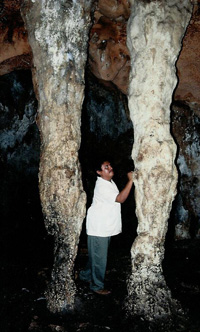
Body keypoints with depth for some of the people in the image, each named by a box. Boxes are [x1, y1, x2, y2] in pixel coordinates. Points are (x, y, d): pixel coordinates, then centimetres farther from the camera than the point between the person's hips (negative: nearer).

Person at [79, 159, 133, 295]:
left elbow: (117, 199, 22)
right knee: (99, 258, 4)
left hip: (106, 227, 10)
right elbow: (120, 199, -34)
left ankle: (86, 275, 41)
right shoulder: (102, 186, -26)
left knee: (96, 255, 23)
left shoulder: (110, 181, 6)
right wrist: (130, 180, -36)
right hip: (98, 228, -10)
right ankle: (97, 285, 21)